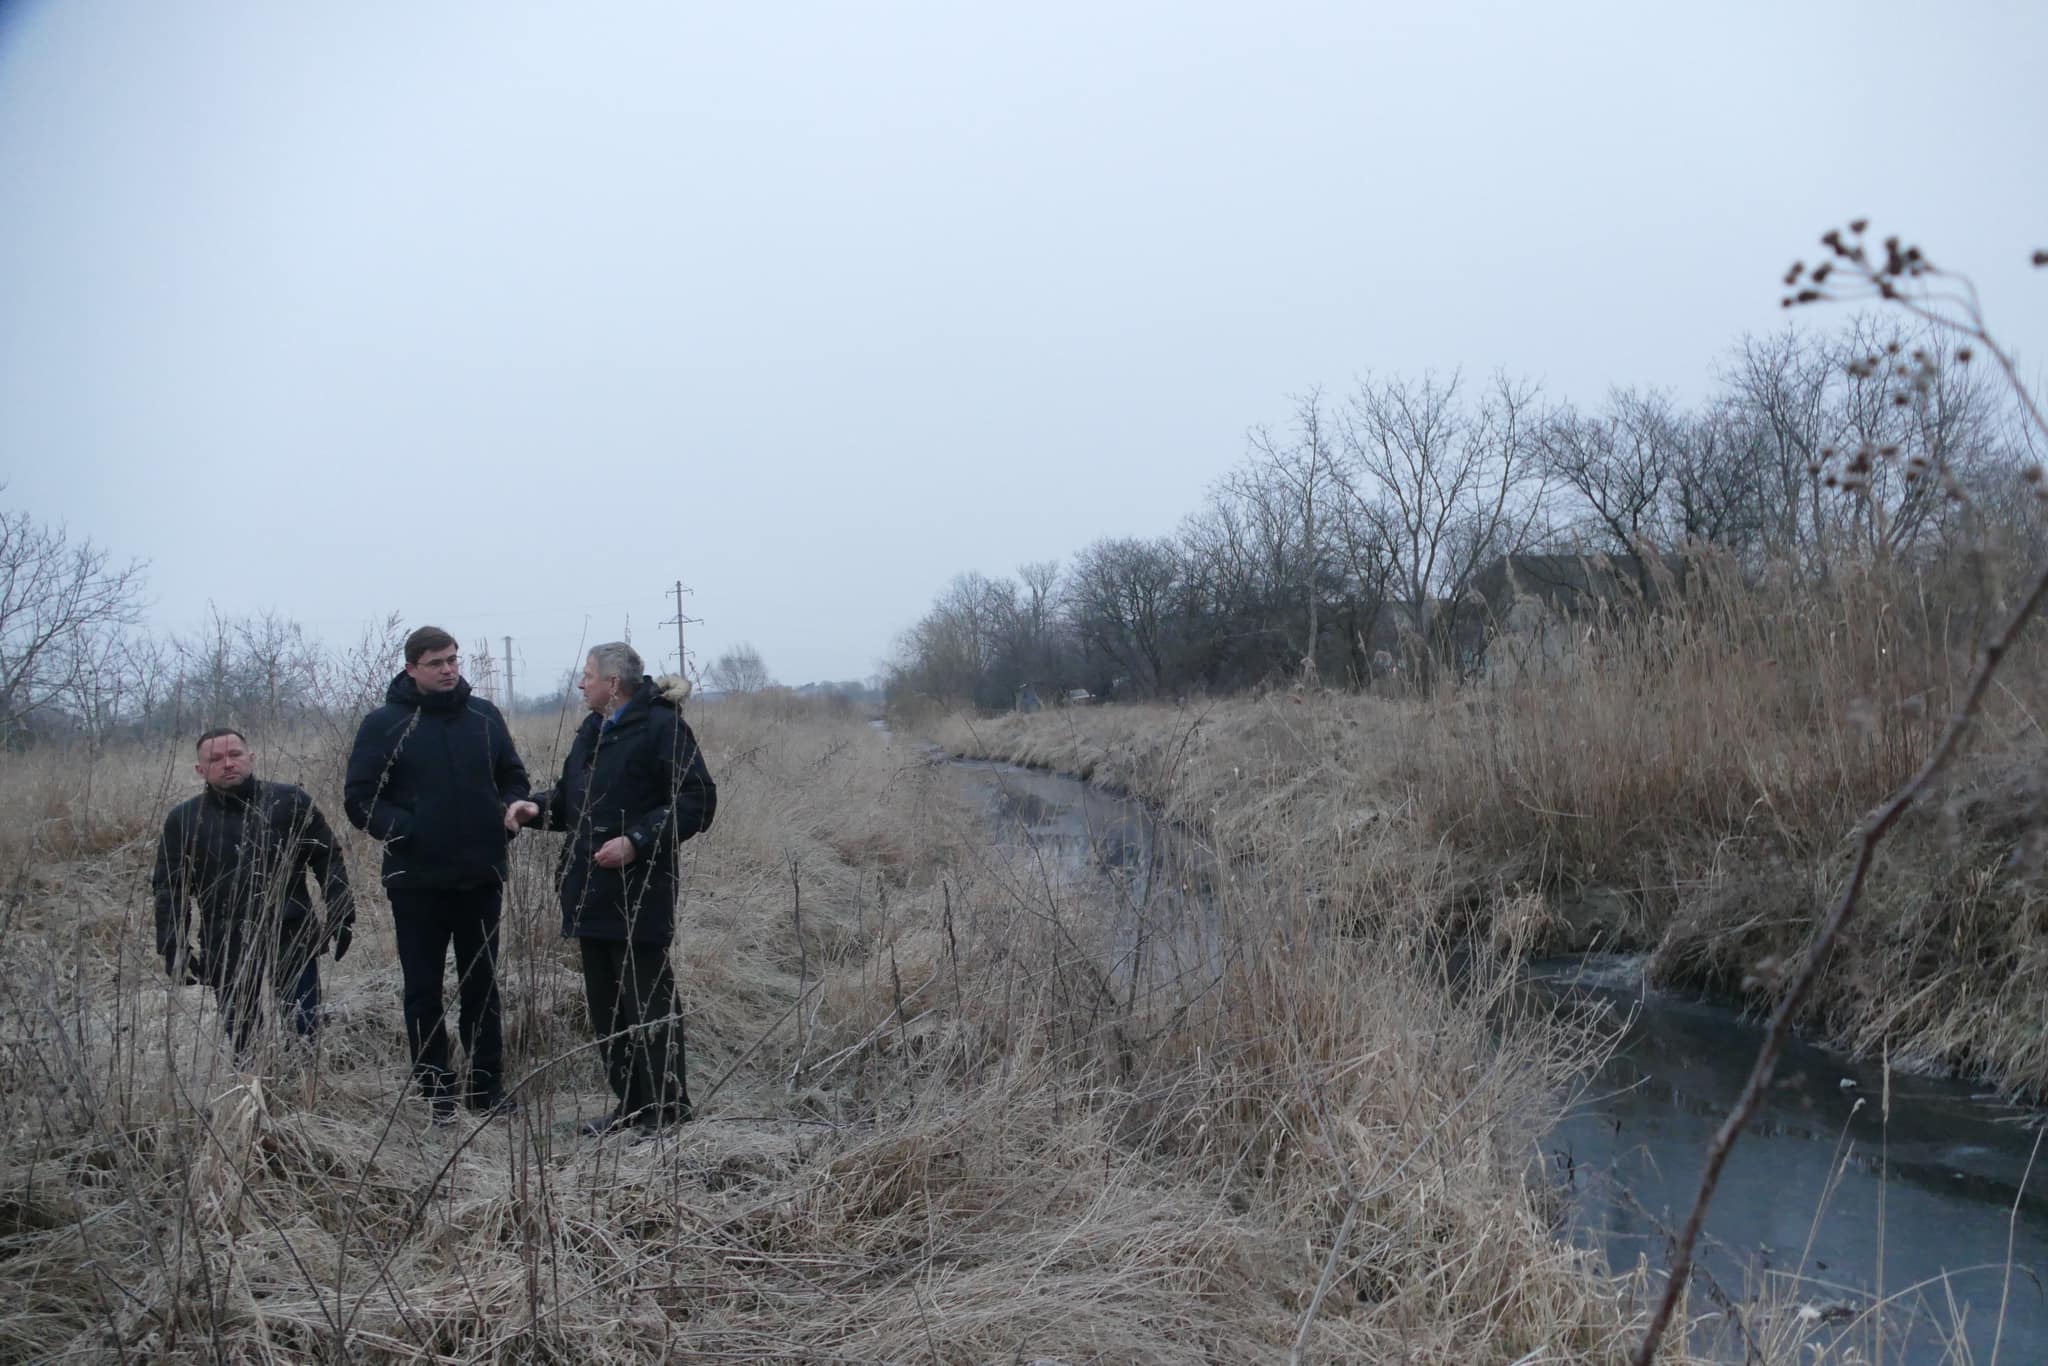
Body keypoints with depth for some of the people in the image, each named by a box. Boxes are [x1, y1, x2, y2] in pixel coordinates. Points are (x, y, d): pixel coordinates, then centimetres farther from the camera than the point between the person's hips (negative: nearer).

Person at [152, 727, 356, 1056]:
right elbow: (169, 889, 3)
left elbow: (329, 859, 4)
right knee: (242, 1041, 9)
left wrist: (342, 916, -1)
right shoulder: (183, 819, 0)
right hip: (228, 953, 1)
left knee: (305, 1034, 6)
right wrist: (174, 949, -5)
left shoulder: (290, 801, -1)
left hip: (293, 941, -1)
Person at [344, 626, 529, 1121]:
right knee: (424, 990, 6)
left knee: (482, 986, 11)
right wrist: (406, 831, -20)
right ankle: (435, 1094, 16)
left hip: (481, 878, 3)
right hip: (417, 881, -3)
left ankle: (488, 1088, 21)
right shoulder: (384, 724, -5)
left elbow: (514, 778, 15)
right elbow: (360, 799, -6)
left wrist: (505, 813, -4)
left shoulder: (484, 716, 5)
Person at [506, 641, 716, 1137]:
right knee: (605, 1002, 13)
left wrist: (636, 841, -22)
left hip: (639, 895, -9)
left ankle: (667, 1106, 9)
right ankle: (630, 1101, 24)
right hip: (591, 892, 9)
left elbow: (697, 802, -17)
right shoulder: (591, 730, 15)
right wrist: (538, 807, 2)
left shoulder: (661, 728, -12)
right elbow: (573, 795, 23)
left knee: (647, 999, -2)